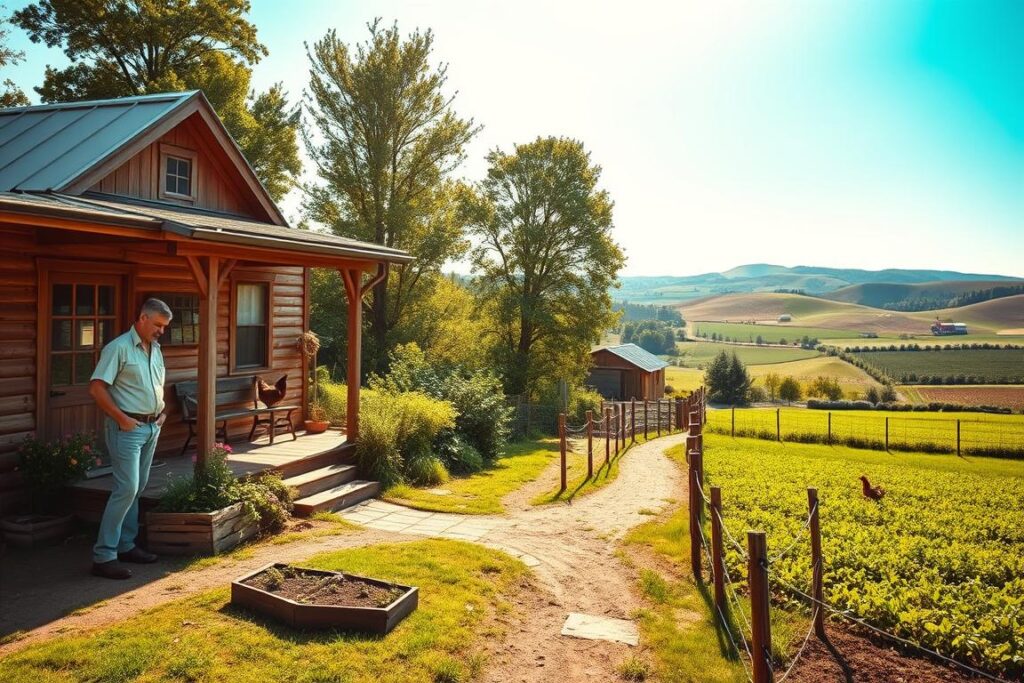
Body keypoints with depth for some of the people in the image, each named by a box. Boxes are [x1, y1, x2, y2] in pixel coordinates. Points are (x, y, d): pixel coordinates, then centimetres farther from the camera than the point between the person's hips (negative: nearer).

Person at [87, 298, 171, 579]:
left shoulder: (155, 349, 13)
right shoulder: (119, 347, -12)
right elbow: (96, 388, -16)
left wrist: (162, 412, 11)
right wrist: (122, 418, -17)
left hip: (152, 427, 8)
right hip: (128, 427, -8)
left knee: (137, 488, 13)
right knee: (127, 488, -11)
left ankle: (126, 546, 23)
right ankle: (104, 556, -5)